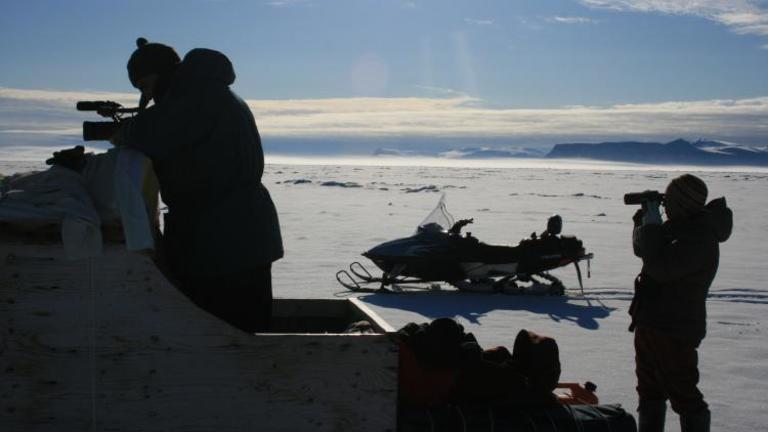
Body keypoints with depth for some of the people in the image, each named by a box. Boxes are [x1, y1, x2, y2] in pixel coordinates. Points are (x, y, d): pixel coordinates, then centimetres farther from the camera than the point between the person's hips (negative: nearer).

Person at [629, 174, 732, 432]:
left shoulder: (700, 237, -21)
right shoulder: (681, 226, 9)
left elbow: (660, 268, -29)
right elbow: (641, 249, 18)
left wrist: (652, 225, -20)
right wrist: (643, 221, -1)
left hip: (674, 331, -10)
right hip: (651, 323, 10)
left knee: (683, 395, -3)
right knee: (649, 390, 20)